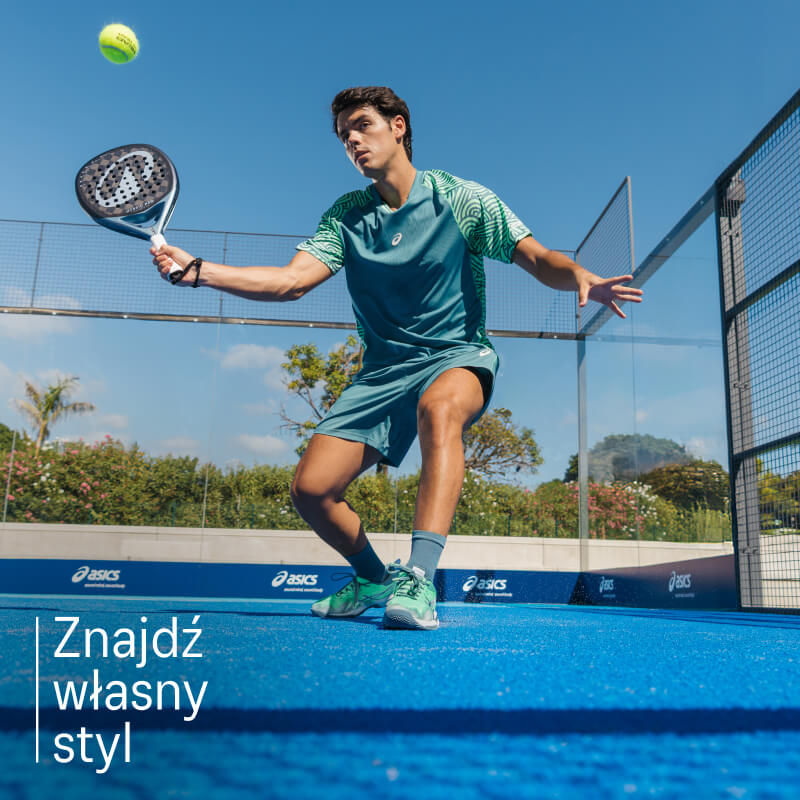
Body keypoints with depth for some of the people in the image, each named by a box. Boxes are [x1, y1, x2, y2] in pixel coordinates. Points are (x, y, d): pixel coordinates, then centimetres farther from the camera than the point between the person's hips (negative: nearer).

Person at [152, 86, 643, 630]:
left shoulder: (461, 198, -2)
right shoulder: (346, 216, 6)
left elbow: (538, 258, -5)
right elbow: (291, 280, -6)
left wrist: (582, 280, -28)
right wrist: (197, 271, -18)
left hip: (458, 358, -3)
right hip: (383, 371, 4)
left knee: (439, 408, -40)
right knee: (312, 488, -9)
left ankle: (419, 580, -41)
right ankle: (374, 578, 19)